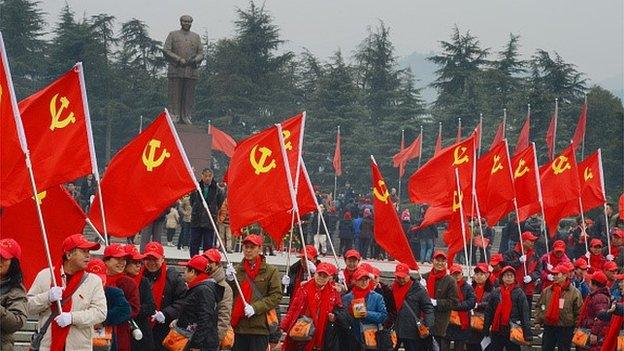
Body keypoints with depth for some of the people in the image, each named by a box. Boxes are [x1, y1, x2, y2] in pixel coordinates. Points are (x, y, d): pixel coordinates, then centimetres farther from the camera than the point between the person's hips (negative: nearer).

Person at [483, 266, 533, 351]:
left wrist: (528, 334, -14)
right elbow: (488, 312, 10)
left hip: (513, 331, -3)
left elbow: (525, 313, -7)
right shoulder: (495, 292, 6)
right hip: (497, 331, 3)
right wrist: (485, 330, 8)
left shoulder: (519, 293, -3)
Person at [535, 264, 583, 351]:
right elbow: (540, 307, 12)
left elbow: (578, 312, -4)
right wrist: (538, 321, 4)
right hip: (549, 327, 4)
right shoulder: (547, 291, 6)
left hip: (565, 330, -4)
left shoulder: (574, 292, -6)